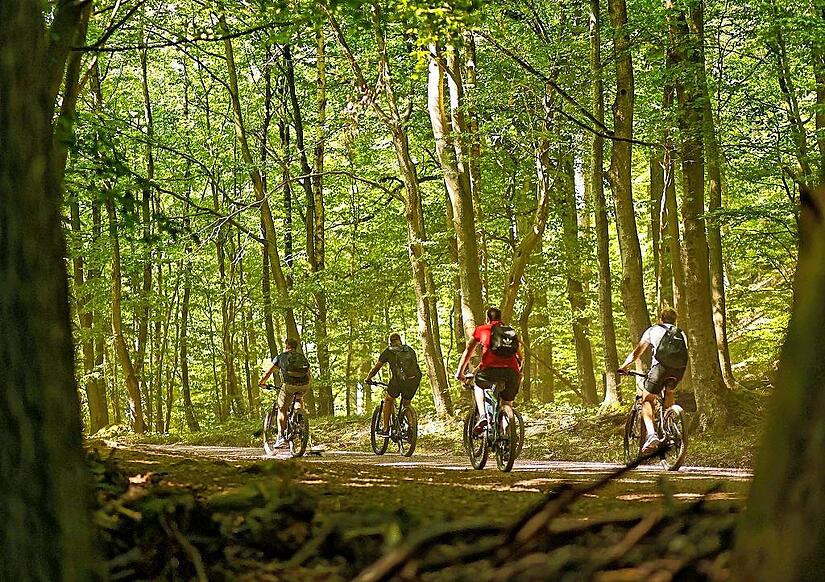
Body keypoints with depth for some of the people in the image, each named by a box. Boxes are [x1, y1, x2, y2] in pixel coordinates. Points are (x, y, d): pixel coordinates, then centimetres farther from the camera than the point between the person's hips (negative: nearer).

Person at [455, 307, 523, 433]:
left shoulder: (481, 330, 21)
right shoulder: (512, 332, 28)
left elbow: (468, 352, 24)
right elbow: (521, 357, 35)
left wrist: (459, 372, 35)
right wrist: (519, 373, 51)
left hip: (491, 370, -2)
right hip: (512, 373, 2)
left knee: (478, 385, 30)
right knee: (507, 404, 20)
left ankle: (482, 416, 8)